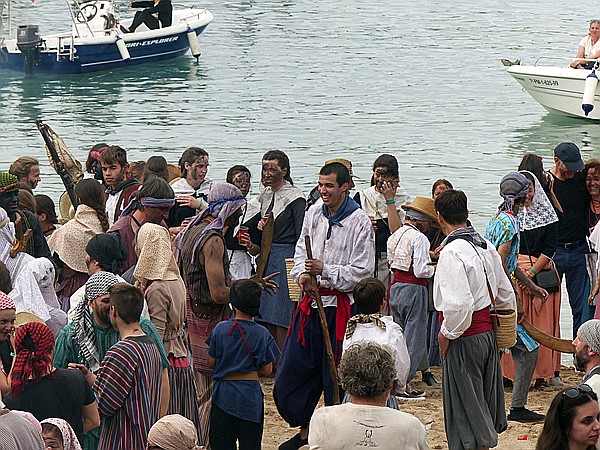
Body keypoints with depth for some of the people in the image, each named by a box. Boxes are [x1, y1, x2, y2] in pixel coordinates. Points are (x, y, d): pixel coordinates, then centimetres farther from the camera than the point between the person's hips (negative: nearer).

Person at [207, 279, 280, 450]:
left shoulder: (220, 329, -6)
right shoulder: (262, 333, -8)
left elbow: (211, 363, 2)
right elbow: (267, 370, -3)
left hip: (223, 393, 1)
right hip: (251, 395, -1)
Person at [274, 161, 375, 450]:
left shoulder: (359, 221, -9)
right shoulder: (313, 214, 8)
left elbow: (362, 272, -11)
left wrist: (325, 270, -19)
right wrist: (302, 275, -4)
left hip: (340, 305, -6)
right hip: (311, 302, 6)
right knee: (291, 370, 7)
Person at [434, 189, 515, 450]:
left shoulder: (452, 253, -20)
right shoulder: (486, 246, 6)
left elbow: (460, 305, -28)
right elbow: (507, 296, 13)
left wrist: (447, 334, -13)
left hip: (464, 340, -8)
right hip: (488, 332, 8)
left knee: (466, 410, 1)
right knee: (484, 404, 20)